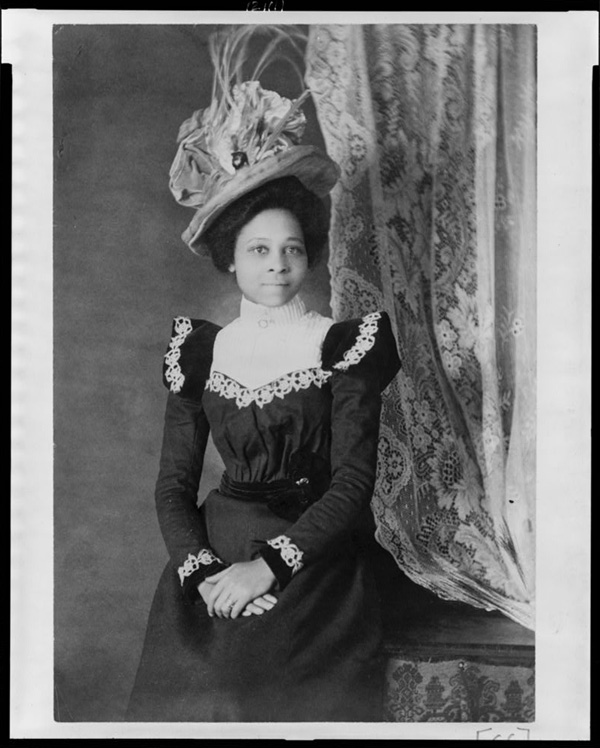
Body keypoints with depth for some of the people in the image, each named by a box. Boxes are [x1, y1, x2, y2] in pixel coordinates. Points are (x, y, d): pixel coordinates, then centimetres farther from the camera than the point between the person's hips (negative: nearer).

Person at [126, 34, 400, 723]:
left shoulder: (344, 345, 1)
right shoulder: (199, 351, 9)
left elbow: (353, 481, -6)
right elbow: (174, 485, 7)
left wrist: (268, 564, -15)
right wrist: (202, 569, -10)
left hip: (315, 564, -2)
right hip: (212, 558, 2)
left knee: (287, 700, -18)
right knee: (187, 701, -13)